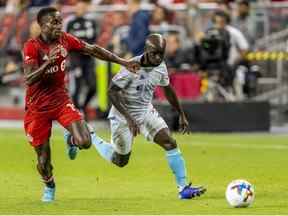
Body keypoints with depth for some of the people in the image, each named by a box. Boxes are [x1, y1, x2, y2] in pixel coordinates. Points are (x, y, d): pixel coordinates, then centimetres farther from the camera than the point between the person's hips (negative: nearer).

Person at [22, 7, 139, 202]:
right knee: (43, 160, 2)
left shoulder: (65, 40, -3)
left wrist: (124, 62, 7)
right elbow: (28, 80, -26)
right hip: (37, 107, -3)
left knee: (85, 143, -18)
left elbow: (93, 50, 8)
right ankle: (49, 186, 37)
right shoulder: (32, 47, -16)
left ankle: (72, 139, 21)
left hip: (61, 101, 3)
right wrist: (48, 62, -40)